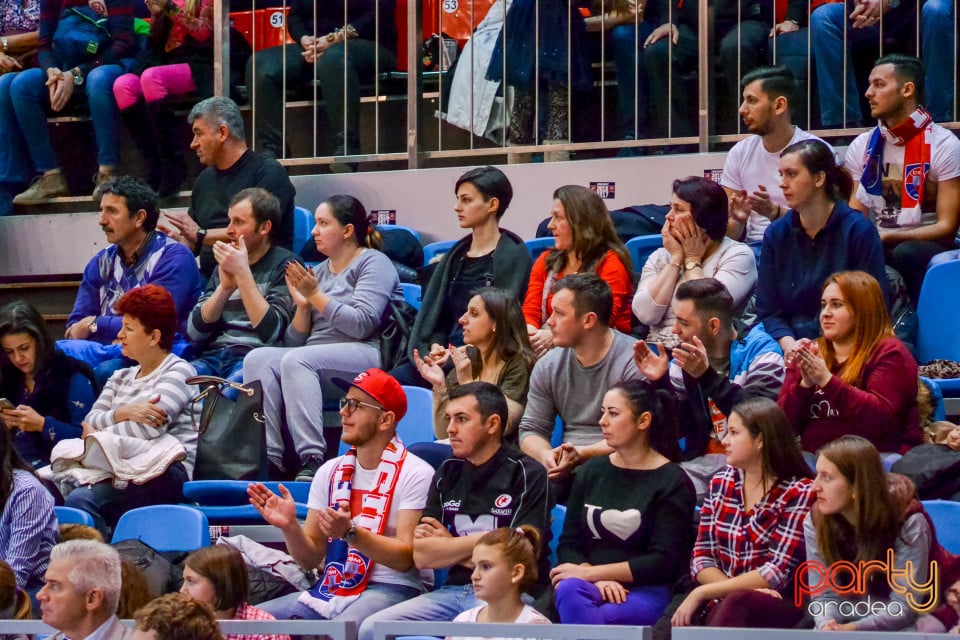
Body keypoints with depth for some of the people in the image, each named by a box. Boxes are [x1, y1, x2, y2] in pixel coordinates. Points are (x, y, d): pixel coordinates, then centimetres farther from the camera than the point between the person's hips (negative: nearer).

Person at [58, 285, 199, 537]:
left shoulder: (178, 371, 4)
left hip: (166, 473, -6)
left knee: (82, 499, -34)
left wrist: (98, 433, 3)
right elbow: (90, 422, 11)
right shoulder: (120, 378, 26)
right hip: (121, 468, 6)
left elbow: (149, 429, -9)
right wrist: (123, 413, -9)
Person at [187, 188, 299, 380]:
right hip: (213, 355, 5)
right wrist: (225, 287, -4)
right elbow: (194, 331, 10)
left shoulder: (285, 264, 2)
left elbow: (271, 332, -11)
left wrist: (243, 273, -11)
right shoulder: (225, 265, 19)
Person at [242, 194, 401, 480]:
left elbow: (362, 324, -14)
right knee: (257, 359, -19)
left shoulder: (373, 263, 2)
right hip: (315, 358, 7)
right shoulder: (318, 272, 23)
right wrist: (303, 305, 3)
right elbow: (295, 341, 20)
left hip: (366, 357, -7)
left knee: (296, 360, -33)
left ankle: (312, 459, -40)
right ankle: (268, 458, -31)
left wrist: (316, 295, -9)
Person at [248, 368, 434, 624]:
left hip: (390, 590, -6)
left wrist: (349, 533, -27)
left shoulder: (415, 475, -6)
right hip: (331, 590, 6)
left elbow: (405, 558, -13)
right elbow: (311, 558, 11)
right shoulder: (330, 472, 11)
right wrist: (290, 527, -9)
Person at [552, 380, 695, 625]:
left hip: (647, 592, -4)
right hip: (593, 586, 4)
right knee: (569, 590, -34)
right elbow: (568, 544, 9)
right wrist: (599, 580, -13)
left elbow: (664, 562, -6)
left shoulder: (673, 483, 1)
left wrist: (590, 572, -10)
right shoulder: (591, 472, 14)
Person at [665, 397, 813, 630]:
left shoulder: (799, 492, -5)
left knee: (735, 605, -39)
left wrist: (701, 593, -16)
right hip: (721, 600, 4)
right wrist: (740, 588, -13)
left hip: (778, 606, -4)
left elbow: (777, 572, -13)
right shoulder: (721, 483, 12)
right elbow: (701, 557, 8)